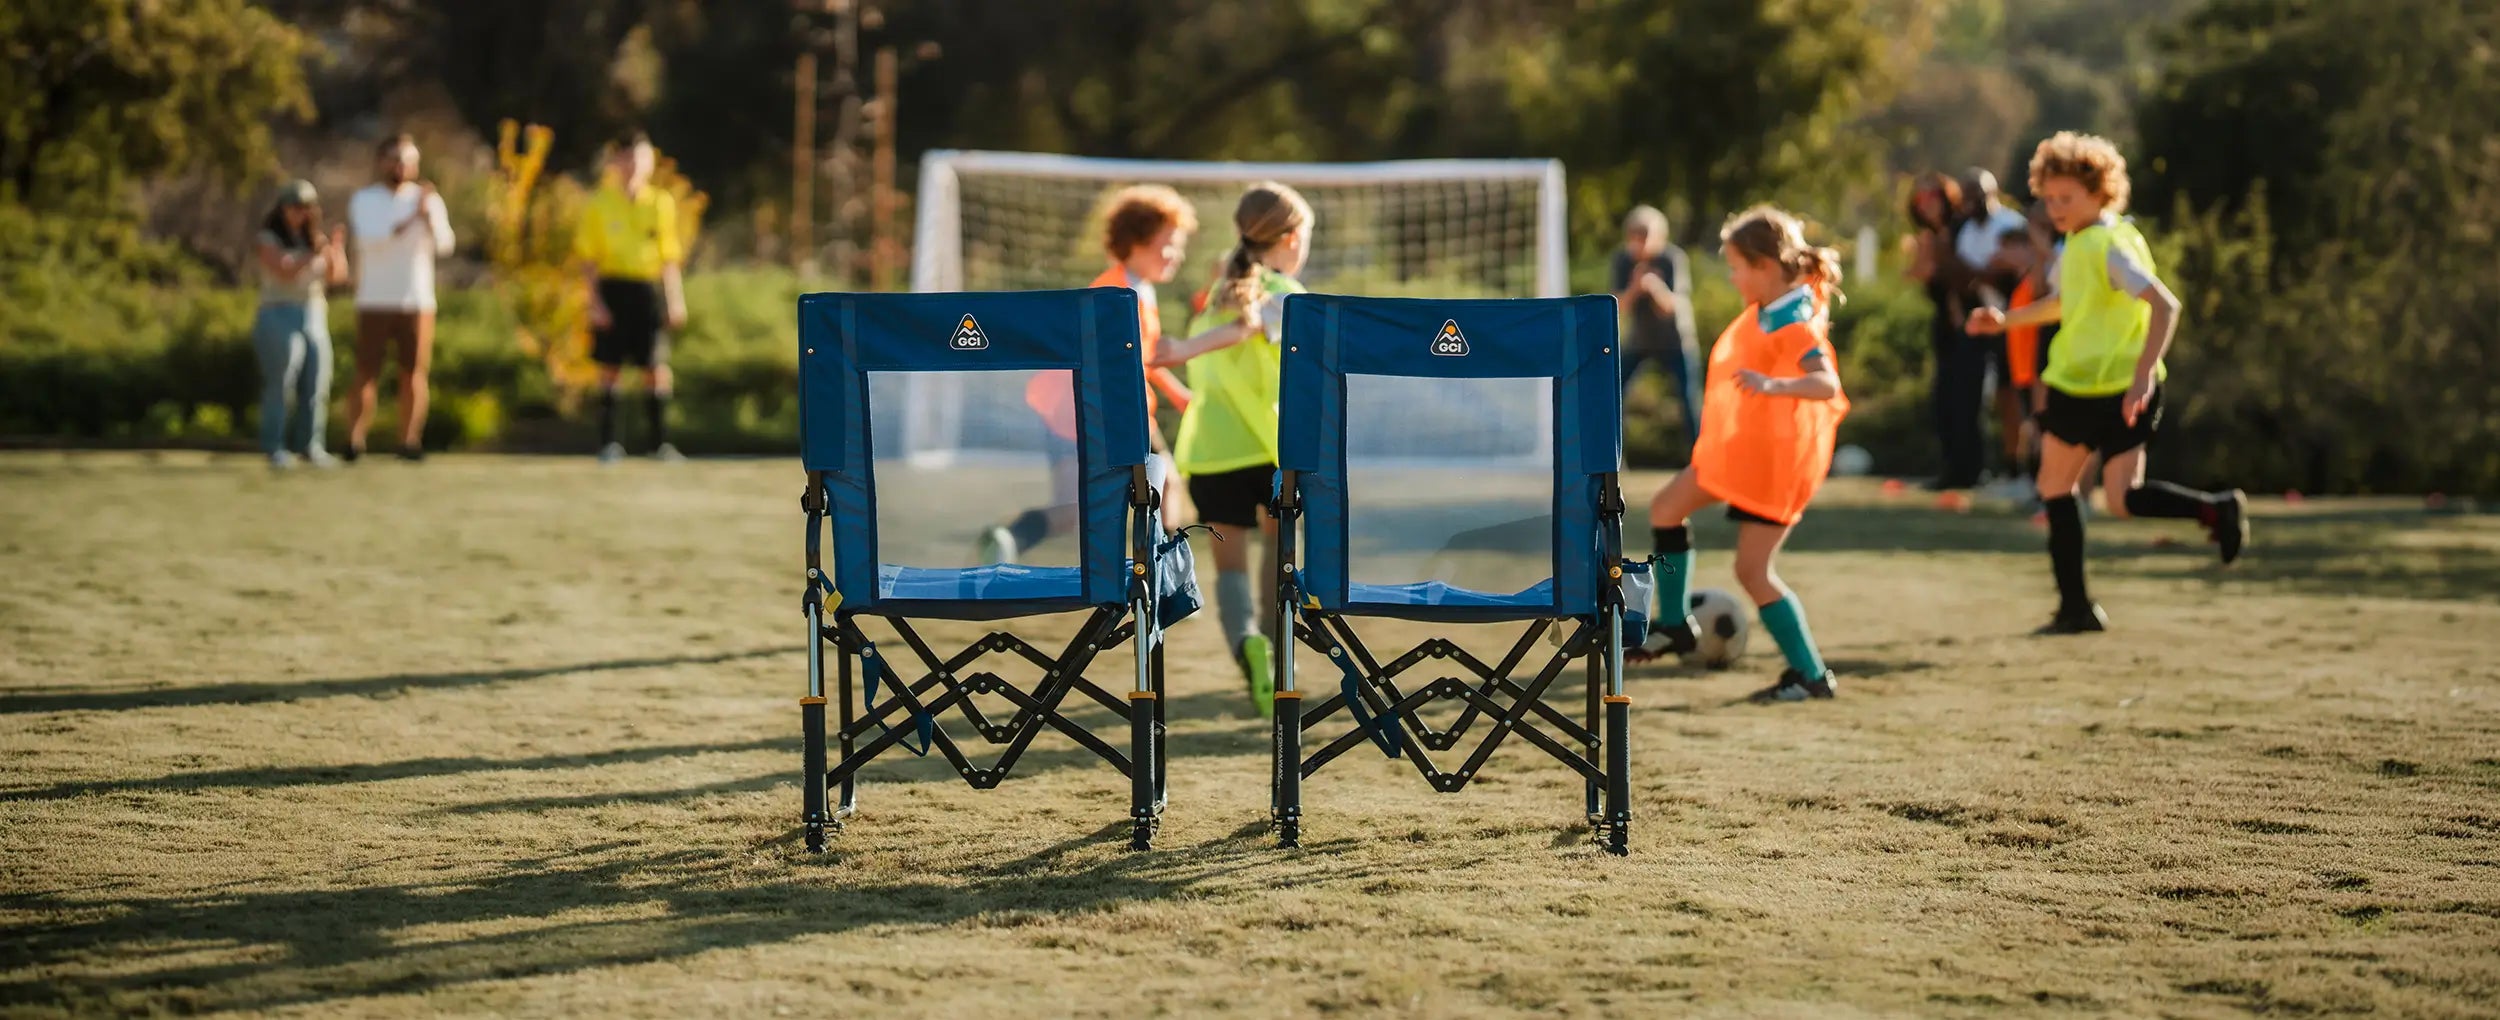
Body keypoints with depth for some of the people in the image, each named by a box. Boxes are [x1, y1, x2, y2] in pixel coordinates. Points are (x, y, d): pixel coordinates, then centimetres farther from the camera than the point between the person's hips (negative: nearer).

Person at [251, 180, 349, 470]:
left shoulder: (316, 240, 15)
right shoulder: (266, 241, 1)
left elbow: (337, 276, 3)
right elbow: (285, 271, -16)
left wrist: (337, 248, -13)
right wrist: (315, 254, -25)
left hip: (315, 318, 5)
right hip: (279, 317, -5)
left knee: (317, 385, -1)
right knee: (280, 383, -10)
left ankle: (310, 445, 5)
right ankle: (275, 448, -9)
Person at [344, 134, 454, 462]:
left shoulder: (428, 199, 8)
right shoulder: (363, 200, 4)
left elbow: (444, 245, -4)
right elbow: (371, 238, -13)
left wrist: (428, 216, -20)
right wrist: (410, 219, -21)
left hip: (417, 301, 2)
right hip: (375, 302, -2)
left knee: (414, 373, -1)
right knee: (367, 374, -5)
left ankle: (409, 441, 2)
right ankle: (355, 441, -6)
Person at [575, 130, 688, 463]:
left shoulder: (661, 203, 8)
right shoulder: (599, 203, 2)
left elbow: (670, 257, 12)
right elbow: (587, 257, 1)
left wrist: (676, 299, 5)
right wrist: (595, 301, -7)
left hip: (649, 288, 2)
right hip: (613, 288, -2)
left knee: (656, 368, -2)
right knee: (610, 367, 0)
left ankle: (660, 442, 4)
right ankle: (608, 442, 6)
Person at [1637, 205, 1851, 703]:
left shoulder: (1793, 322, -25)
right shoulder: (1770, 308, 2)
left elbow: (1827, 383, -39)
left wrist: (1773, 385, -54)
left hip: (1775, 457, -10)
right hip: (1740, 447, 10)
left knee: (1753, 570, -8)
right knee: (1666, 508, 18)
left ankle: (1810, 674, 0)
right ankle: (1674, 623, 28)